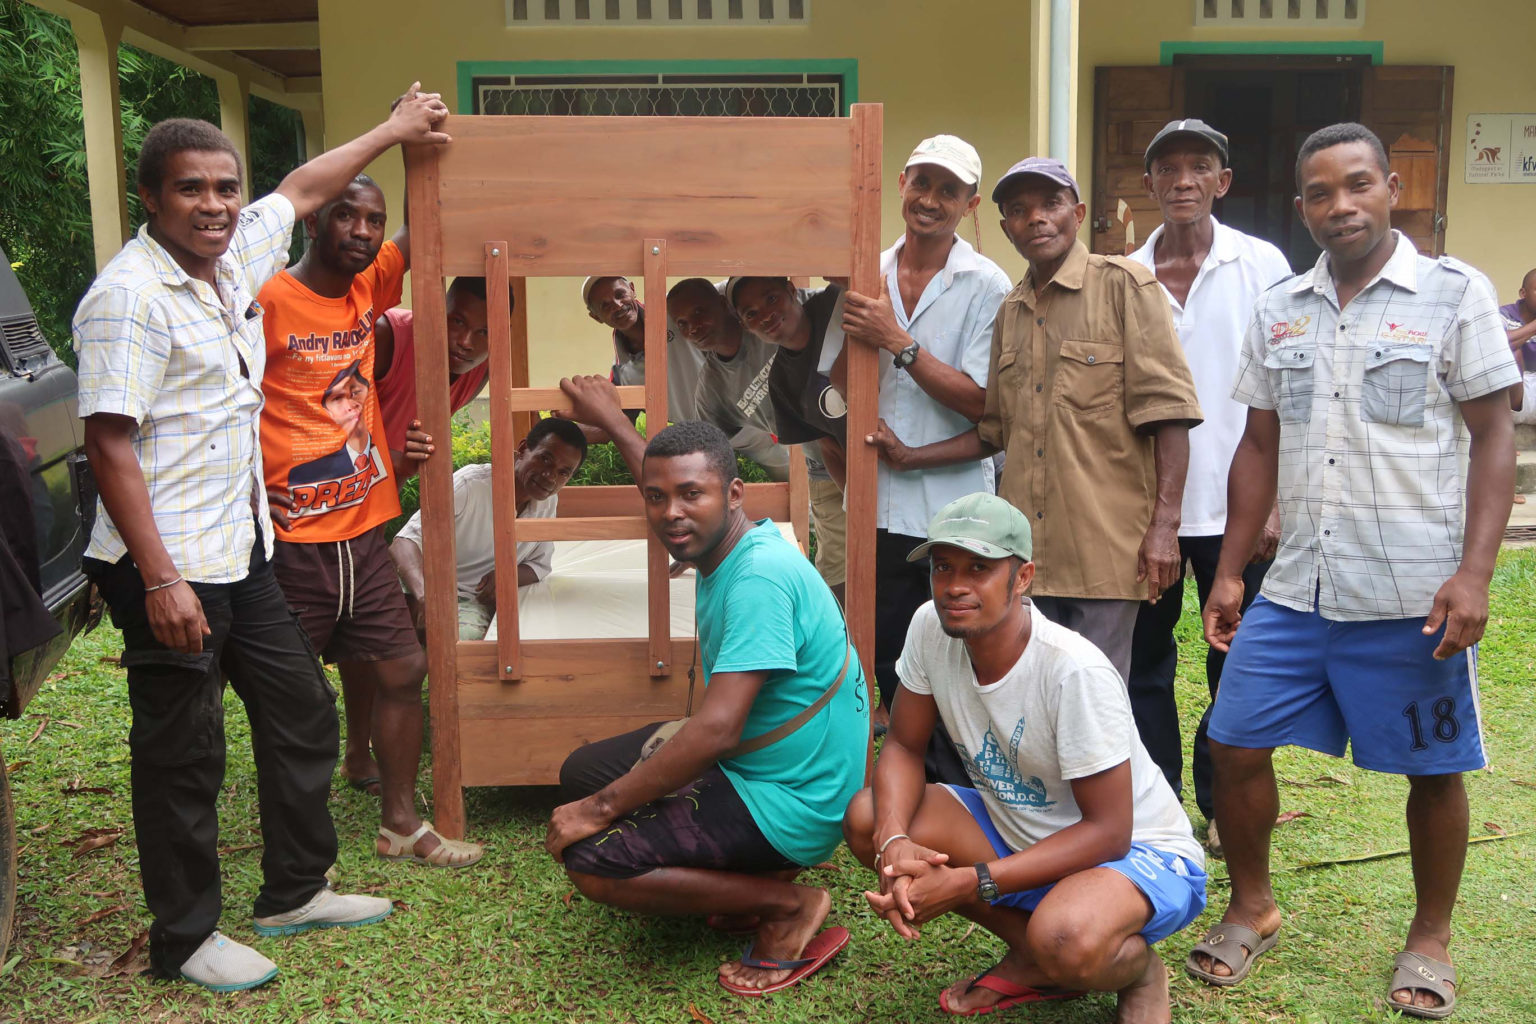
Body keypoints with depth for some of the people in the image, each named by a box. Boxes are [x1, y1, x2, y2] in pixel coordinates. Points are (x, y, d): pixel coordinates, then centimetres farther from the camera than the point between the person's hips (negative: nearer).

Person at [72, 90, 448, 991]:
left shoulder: (233, 256, 8)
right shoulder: (130, 296, -16)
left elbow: (305, 188, 25)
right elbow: (110, 445, -20)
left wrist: (394, 130, 33)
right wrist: (160, 580, -24)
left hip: (240, 553, 9)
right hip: (168, 570, -9)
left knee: (302, 713, 16)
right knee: (184, 756, 4)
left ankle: (295, 891, 32)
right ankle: (186, 939, 22)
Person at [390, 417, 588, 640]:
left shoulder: (549, 501, 3)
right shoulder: (471, 485, -18)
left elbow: (539, 565, 13)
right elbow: (404, 542, -26)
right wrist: (424, 594, -47)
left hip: (474, 602, 4)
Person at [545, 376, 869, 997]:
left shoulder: (759, 574, -28)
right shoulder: (723, 547, 1)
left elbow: (716, 731, -32)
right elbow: (661, 476, 28)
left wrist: (602, 808, -23)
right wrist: (613, 422, 38)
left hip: (787, 805, -10)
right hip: (745, 762, 10)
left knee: (589, 860, -20)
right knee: (583, 772, 15)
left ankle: (789, 905, -6)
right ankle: (750, 878, 12)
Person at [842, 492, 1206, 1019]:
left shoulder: (1076, 671, -31)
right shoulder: (930, 628, -14)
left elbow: (1107, 832, -26)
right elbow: (903, 747, -4)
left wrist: (968, 883, -31)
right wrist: (894, 844, -25)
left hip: (1136, 851, -6)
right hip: (1018, 829, 7)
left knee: (1065, 942, -39)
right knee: (867, 819, -14)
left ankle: (1140, 967, 2)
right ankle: (1035, 961, 2)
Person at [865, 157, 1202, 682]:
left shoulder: (1123, 284, -1)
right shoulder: (1011, 311, 18)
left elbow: (1166, 411, -7)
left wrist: (1164, 524, -15)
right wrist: (910, 458, 16)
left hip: (1104, 546, -5)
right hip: (1026, 551, 5)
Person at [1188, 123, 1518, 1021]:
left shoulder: (1454, 294, -2)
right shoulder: (1280, 311, 9)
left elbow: (1494, 437, -4)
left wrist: (1473, 572, -13)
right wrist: (1230, 570, 9)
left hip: (1413, 594, -3)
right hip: (1296, 589, 4)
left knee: (1433, 769, 8)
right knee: (1236, 746, 4)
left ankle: (1431, 939, 31)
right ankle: (1252, 909, 27)